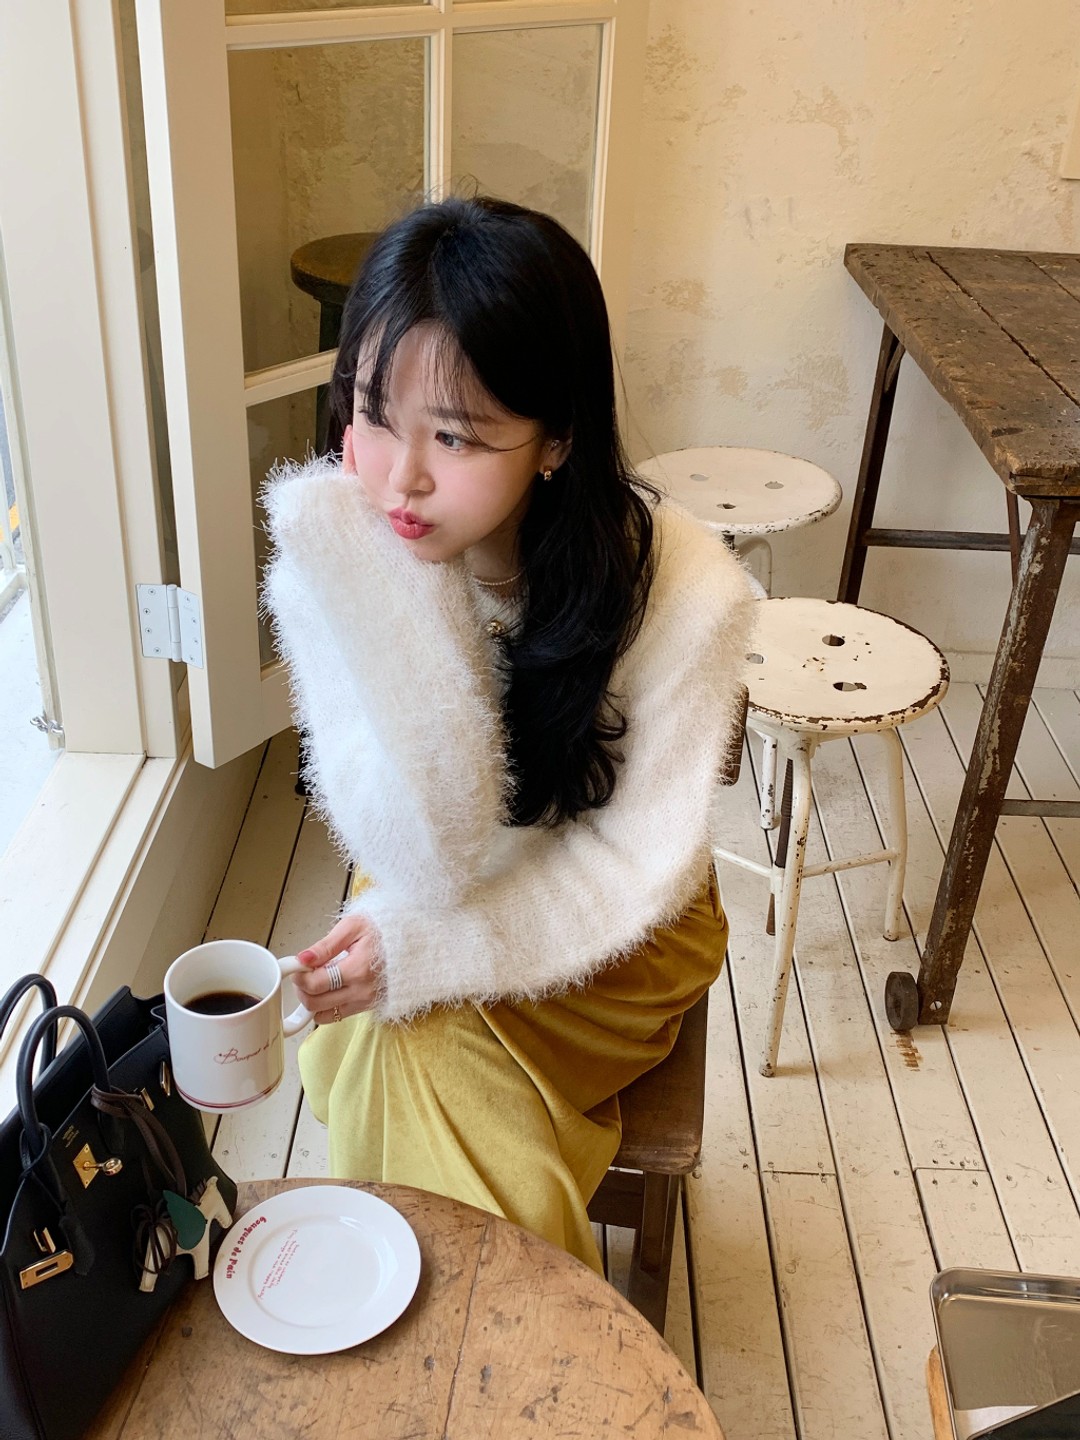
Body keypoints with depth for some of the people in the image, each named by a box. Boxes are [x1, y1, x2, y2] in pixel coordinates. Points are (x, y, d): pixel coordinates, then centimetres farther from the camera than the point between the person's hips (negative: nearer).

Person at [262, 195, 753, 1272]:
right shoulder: (333, 574, -21)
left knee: (419, 1042, -25)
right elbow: (430, 862, -26)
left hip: (612, 939, -2)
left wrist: (430, 950, -27)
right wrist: (392, 604, -37)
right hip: (423, 901, 2)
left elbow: (639, 863, -17)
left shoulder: (682, 588, -25)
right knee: (396, 1040, -26)